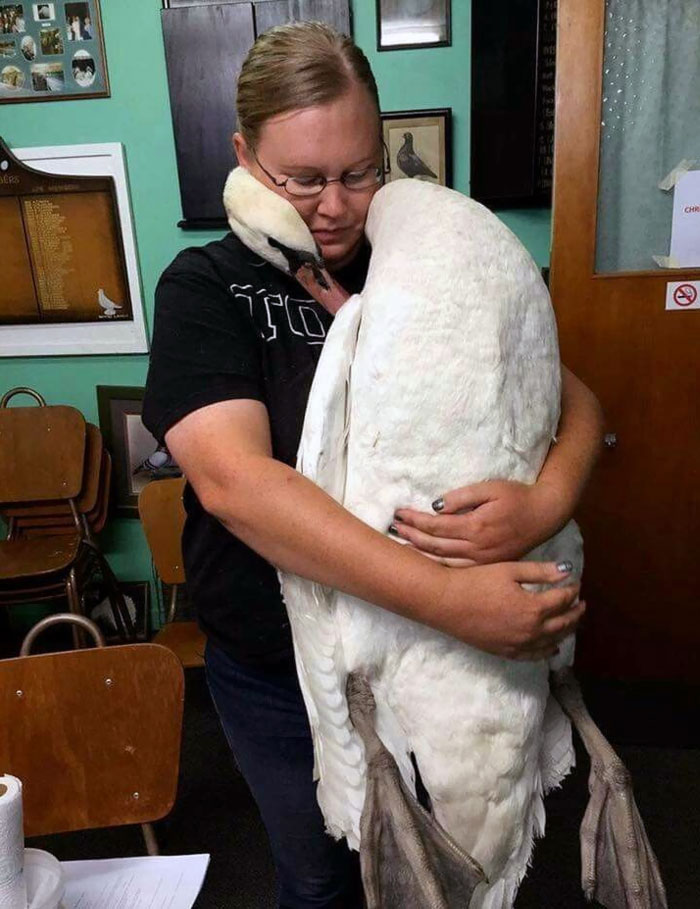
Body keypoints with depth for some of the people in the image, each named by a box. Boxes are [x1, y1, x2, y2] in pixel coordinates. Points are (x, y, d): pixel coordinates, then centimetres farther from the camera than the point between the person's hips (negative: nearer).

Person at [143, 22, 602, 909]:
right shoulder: (205, 287, -13)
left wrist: (547, 502, -28)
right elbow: (233, 479, -29)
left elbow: (574, 398, -5)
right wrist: (449, 599, -37)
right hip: (276, 672, -2)